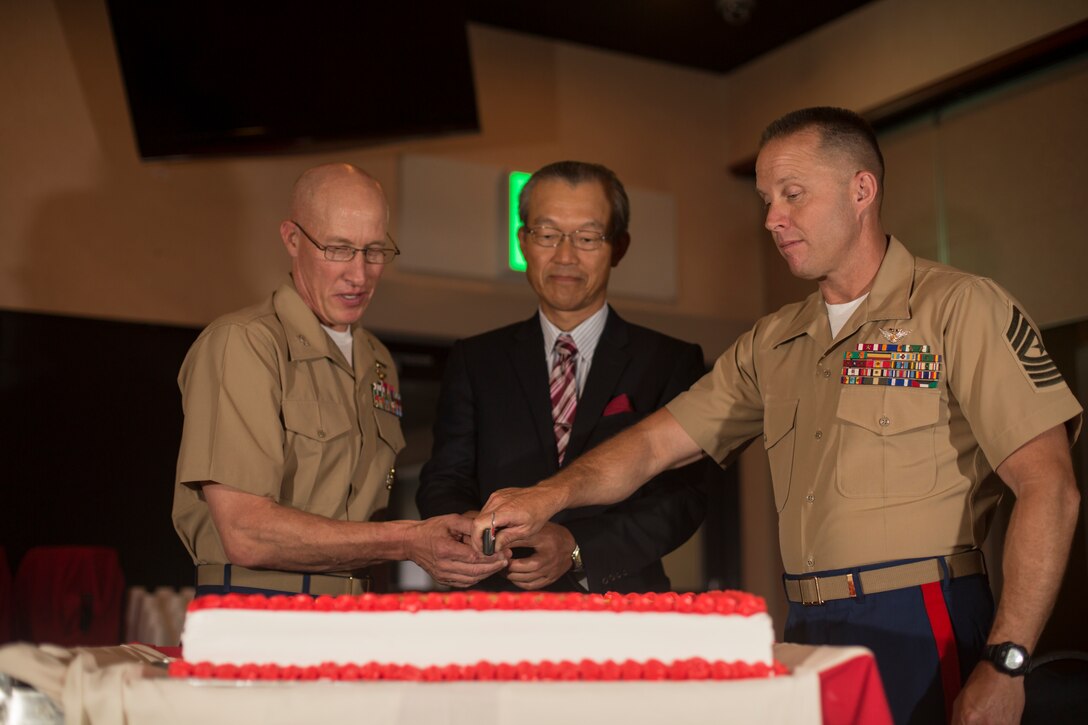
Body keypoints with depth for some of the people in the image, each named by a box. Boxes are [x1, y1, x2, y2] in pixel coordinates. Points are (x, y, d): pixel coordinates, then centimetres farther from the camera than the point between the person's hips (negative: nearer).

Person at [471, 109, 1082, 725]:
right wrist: (550, 496, -8)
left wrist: (1003, 668, -17)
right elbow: (655, 443, 10)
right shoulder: (772, 344, 14)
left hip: (920, 634, -5)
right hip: (808, 633, 6)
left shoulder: (958, 307, -5)